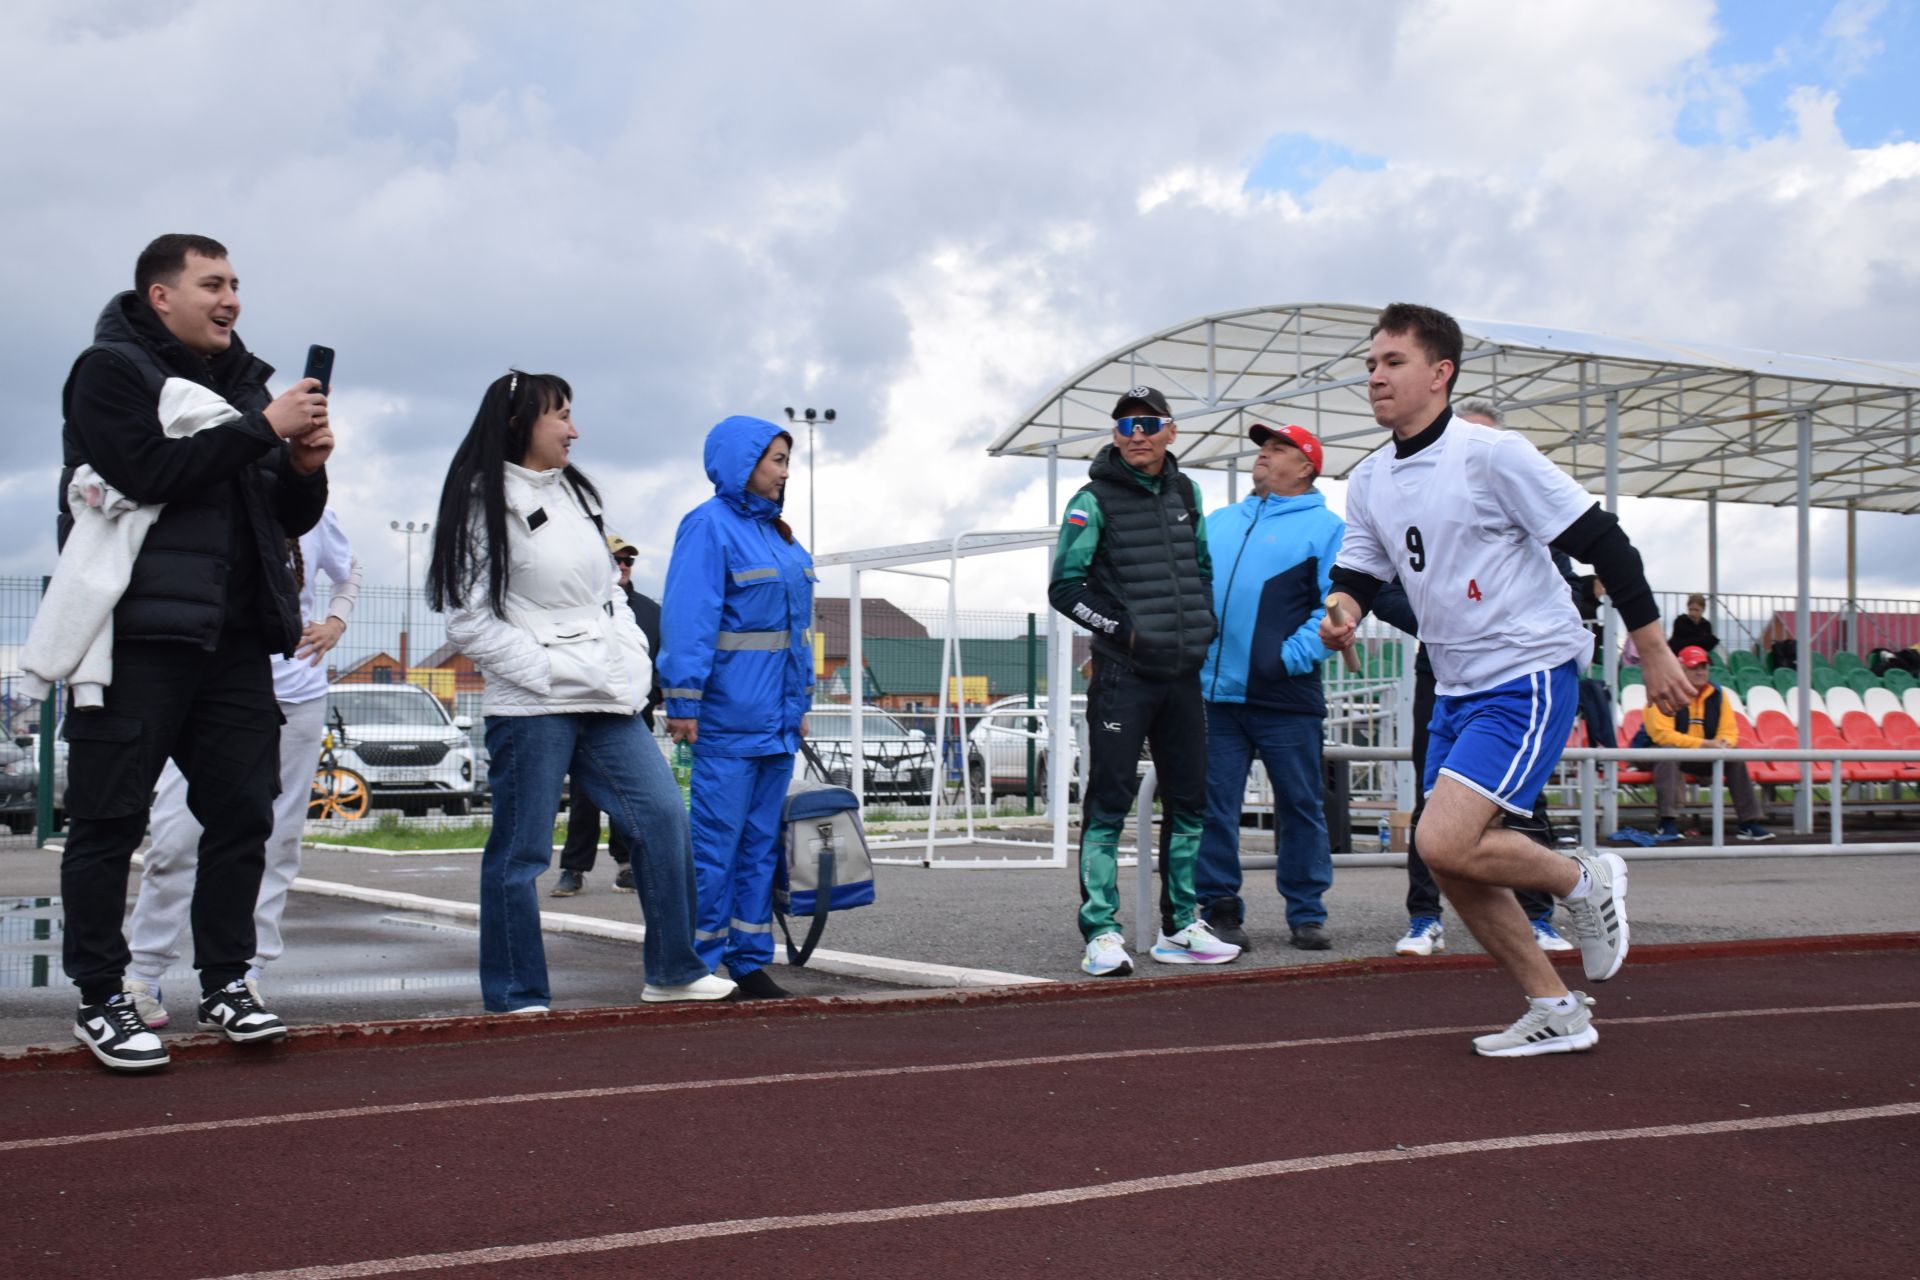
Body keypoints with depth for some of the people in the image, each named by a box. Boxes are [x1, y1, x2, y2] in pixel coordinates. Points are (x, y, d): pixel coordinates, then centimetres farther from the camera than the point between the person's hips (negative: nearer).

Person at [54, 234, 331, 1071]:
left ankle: (225, 984, 15)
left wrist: (305, 467, -1)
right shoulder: (111, 371, -1)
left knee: (243, 813, 5)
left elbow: (293, 518, 21)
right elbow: (150, 474, -18)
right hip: (138, 633, -6)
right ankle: (101, 997, 7)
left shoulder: (243, 381, 19)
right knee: (110, 819, -1)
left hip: (234, 639, 7)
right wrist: (263, 429, -16)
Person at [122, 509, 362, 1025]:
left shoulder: (312, 514, 8)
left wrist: (335, 623, 11)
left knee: (276, 841, 4)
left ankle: (248, 976, 11)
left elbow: (349, 570, 26)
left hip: (296, 699, 3)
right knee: (175, 836, -9)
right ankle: (144, 973, 2)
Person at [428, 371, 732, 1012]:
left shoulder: (576, 493, 17)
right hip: (532, 706, -7)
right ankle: (517, 996, 11)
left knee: (662, 814, 2)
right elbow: (468, 619, -12)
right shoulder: (486, 501, -7)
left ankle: (673, 971, 12)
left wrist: (633, 657, 7)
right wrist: (545, 669, -15)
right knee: (521, 852, 0)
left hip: (606, 697, 7)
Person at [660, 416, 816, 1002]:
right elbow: (688, 618, -15)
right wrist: (683, 701, -20)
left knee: (762, 840, 11)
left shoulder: (778, 533, 17)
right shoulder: (709, 526, -8)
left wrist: (800, 701, 18)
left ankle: (750, 961, 18)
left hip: (776, 719, 8)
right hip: (728, 718, -8)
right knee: (716, 841, -6)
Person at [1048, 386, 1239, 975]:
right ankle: (1101, 932, -5)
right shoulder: (1095, 501, -5)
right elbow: (1064, 587, -6)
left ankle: (1180, 926, 20)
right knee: (1109, 802, -7)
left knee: (1189, 800, 10)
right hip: (1123, 675, -6)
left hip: (1183, 673, 6)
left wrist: (1205, 623, 10)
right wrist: (1123, 629, -11)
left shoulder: (1185, 493, 12)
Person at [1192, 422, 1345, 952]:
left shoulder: (1325, 527, 3)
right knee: (1213, 807, 2)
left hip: (1286, 699, -4)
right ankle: (1220, 909, 10)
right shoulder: (1217, 522, 20)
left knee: (1300, 807, 4)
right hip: (1213, 693, 4)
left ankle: (1306, 914, 13)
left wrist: (1295, 654, -16)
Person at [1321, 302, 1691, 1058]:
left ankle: (1583, 880, 7)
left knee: (1445, 843, -20)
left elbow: (1601, 542, -12)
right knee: (1452, 866, 5)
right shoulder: (1368, 481, 7)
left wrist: (1654, 649, -9)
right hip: (1458, 689, 8)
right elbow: (1357, 571, 14)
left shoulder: (1491, 454, -14)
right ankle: (1555, 1012, 20)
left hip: (1530, 677, -8)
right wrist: (1341, 610, -11)